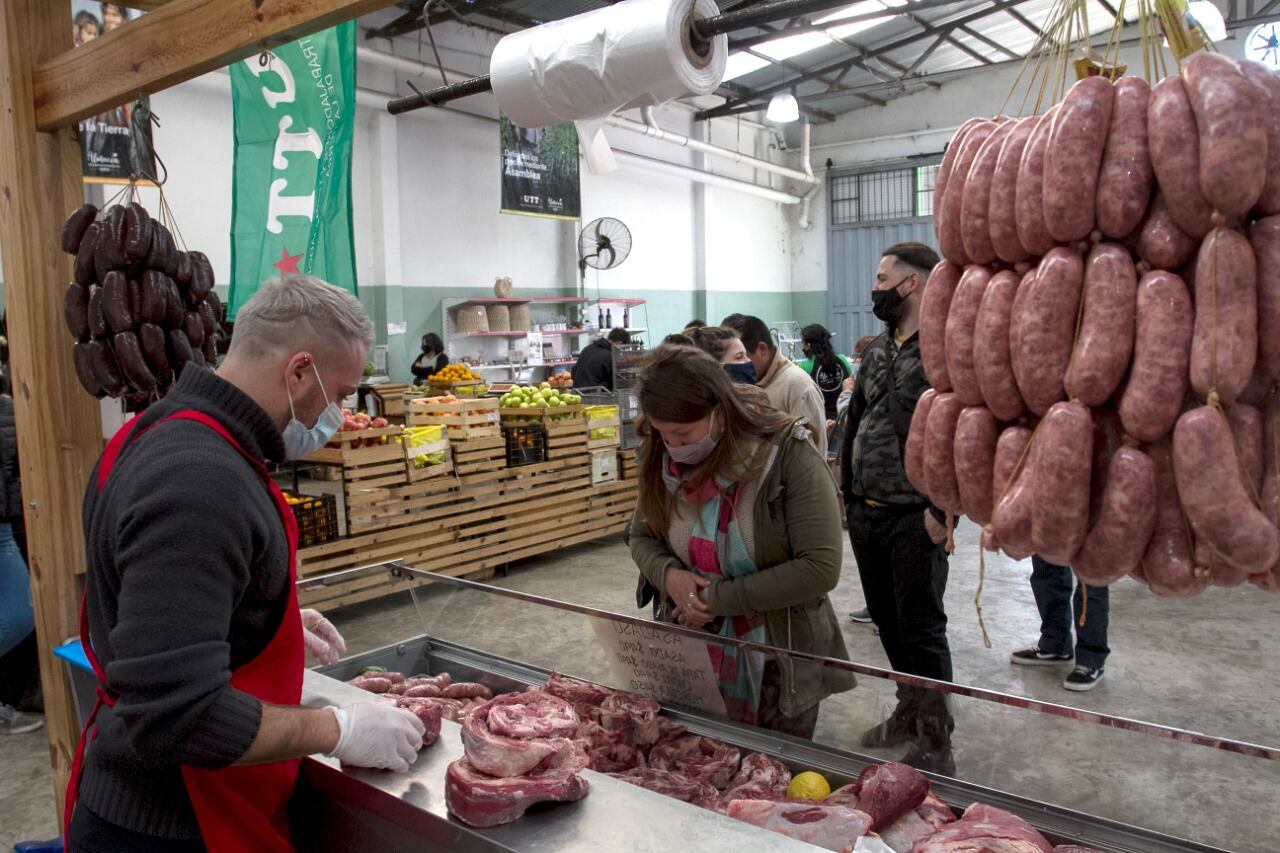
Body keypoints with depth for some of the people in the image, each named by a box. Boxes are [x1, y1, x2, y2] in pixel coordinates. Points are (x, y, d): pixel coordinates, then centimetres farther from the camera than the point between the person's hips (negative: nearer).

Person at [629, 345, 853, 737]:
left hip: (778, 664, -3)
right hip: (691, 657, 4)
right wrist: (667, 573, -15)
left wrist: (716, 598, -22)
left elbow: (819, 569, -23)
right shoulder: (663, 458, -6)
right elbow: (641, 536, 7)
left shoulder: (789, 453, -20)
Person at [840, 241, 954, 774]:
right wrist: (848, 495, 14)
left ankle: (935, 742, 13)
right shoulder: (876, 352, 13)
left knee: (922, 629, -1)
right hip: (865, 513, 8)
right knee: (887, 621, 17)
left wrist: (943, 509, -19)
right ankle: (909, 712, 35)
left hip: (915, 518, -8)